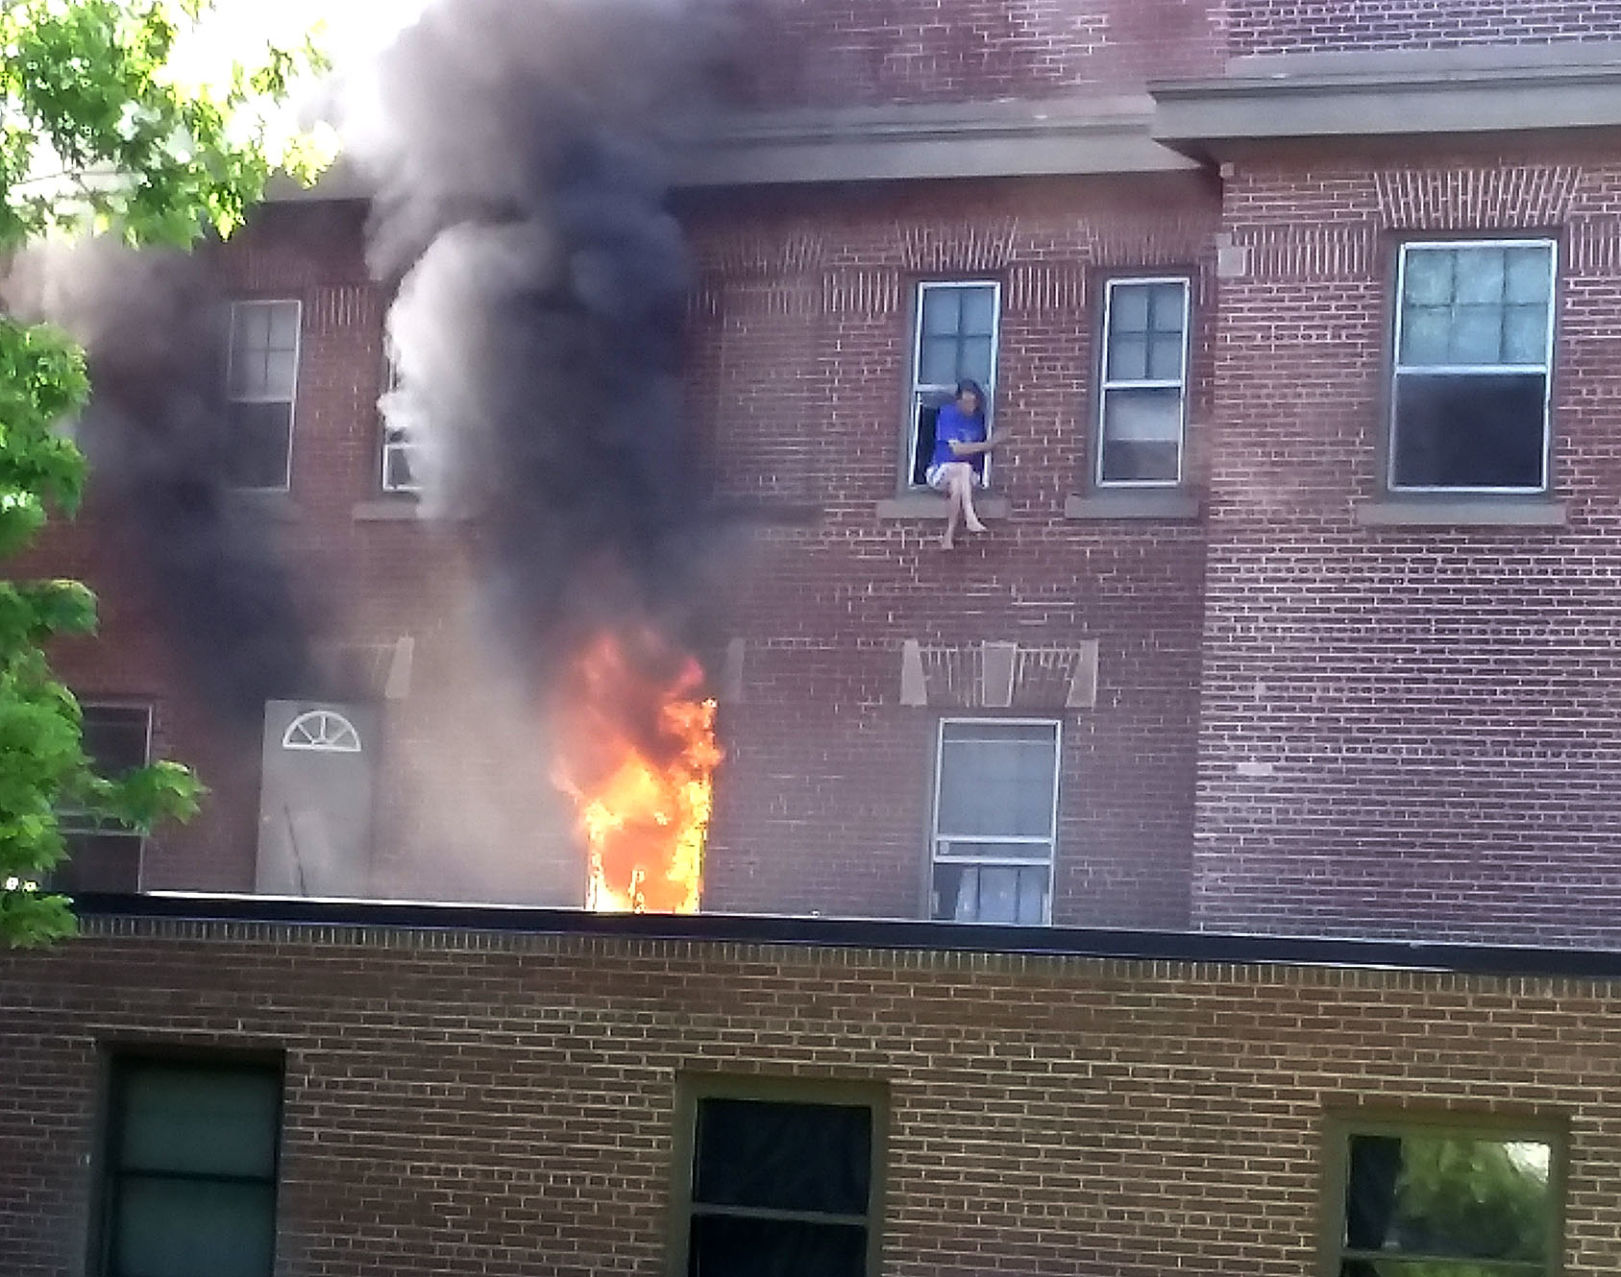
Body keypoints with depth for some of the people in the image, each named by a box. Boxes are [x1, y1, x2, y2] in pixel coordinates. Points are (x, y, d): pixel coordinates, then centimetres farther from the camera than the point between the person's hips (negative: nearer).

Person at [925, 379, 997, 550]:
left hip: (969, 475, 3)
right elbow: (956, 449, -18)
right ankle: (970, 518, -50)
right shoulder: (947, 413, -9)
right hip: (941, 470, -3)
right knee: (965, 468, -37)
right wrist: (985, 446, -23)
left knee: (957, 486, -34)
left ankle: (949, 536, -35)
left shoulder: (978, 417, 8)